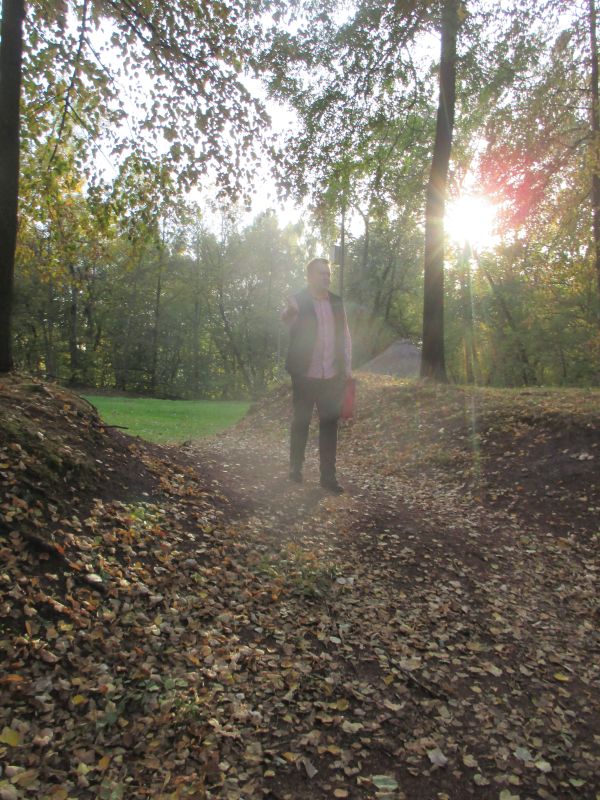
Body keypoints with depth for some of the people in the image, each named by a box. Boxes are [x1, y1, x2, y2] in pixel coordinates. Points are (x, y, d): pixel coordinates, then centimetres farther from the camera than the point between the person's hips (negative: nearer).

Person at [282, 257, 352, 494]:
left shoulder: (336, 302, 9)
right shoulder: (298, 301, -6)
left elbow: (344, 334, 15)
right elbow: (286, 322, -28)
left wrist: (347, 364, 8)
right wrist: (289, 312, -51)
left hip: (332, 377, 4)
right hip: (305, 376, -4)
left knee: (329, 425, 5)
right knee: (301, 423, 9)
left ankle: (328, 476, 13)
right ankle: (295, 468, 26)